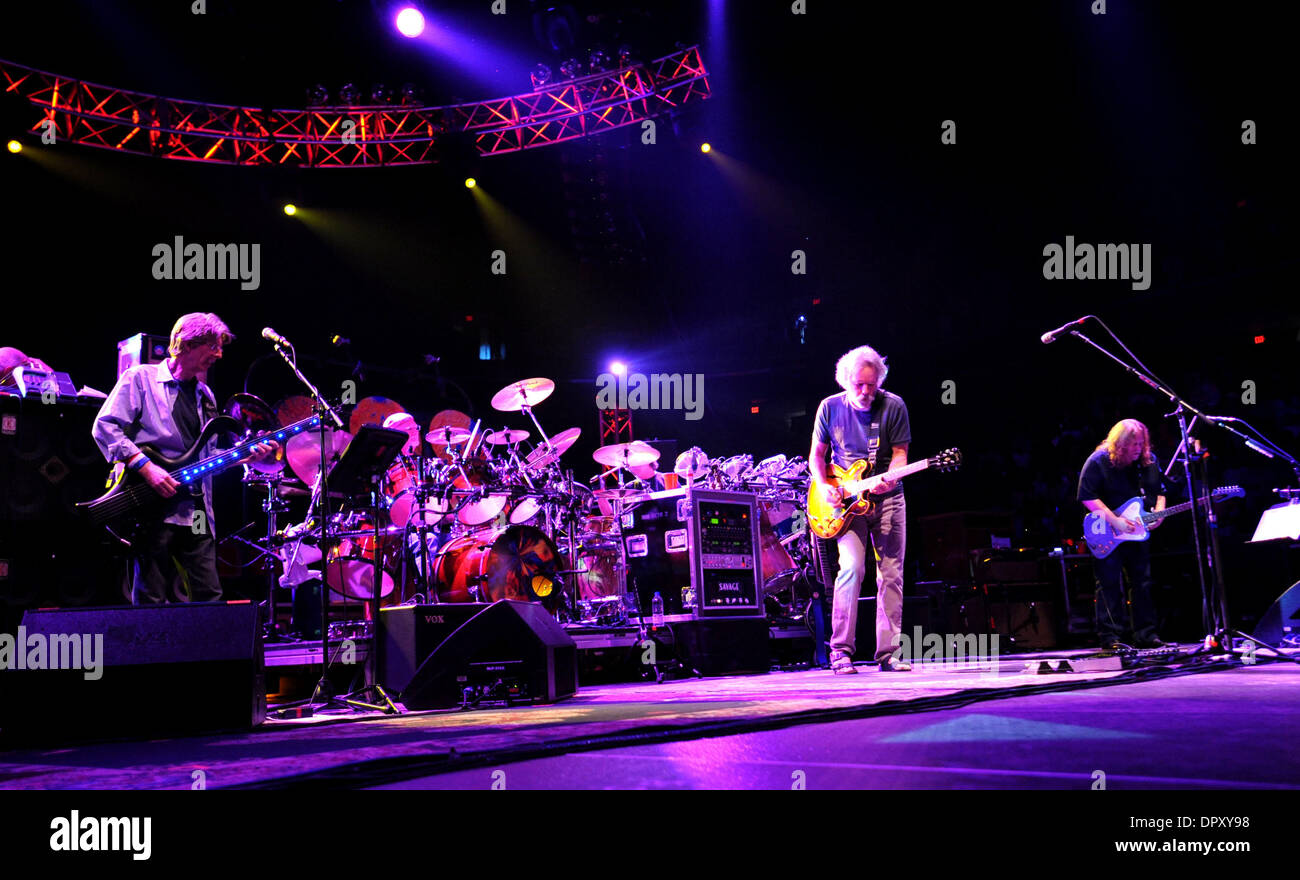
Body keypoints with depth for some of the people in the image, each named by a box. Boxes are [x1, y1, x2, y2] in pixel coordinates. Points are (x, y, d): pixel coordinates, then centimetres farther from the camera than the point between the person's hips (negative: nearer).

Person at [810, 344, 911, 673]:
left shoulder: (893, 406, -4)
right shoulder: (830, 407, -2)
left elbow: (899, 452, -2)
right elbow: (817, 453, 7)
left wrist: (889, 479, -23)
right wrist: (823, 487, -10)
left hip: (886, 498, 1)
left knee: (891, 575, 0)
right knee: (852, 566, -17)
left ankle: (887, 652, 8)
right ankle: (841, 651, -11)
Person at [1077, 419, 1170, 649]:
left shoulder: (1149, 461, 5)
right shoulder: (1099, 462, -13)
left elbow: (1159, 491, 15)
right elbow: (1087, 496, -17)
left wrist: (1158, 512, -7)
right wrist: (1115, 521, -21)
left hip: (1138, 533, 6)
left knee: (1143, 584, 8)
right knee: (1110, 586, -6)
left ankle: (1146, 635, 15)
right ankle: (1110, 637, -2)